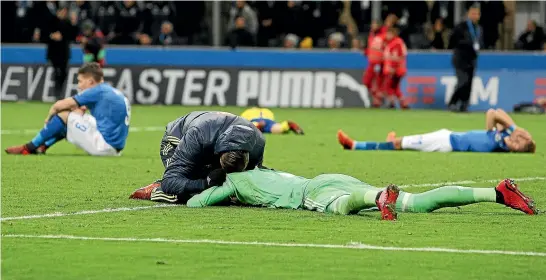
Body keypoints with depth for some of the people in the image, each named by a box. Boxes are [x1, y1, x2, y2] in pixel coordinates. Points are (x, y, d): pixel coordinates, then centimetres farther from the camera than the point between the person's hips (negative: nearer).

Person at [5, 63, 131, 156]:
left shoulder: (97, 91, -9)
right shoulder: (114, 92, 18)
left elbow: (58, 105, -7)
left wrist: (49, 118, 11)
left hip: (104, 146, -9)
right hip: (114, 149, 9)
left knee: (64, 114, -4)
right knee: (75, 114, 21)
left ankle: (30, 147, 5)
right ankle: (42, 147, 15)